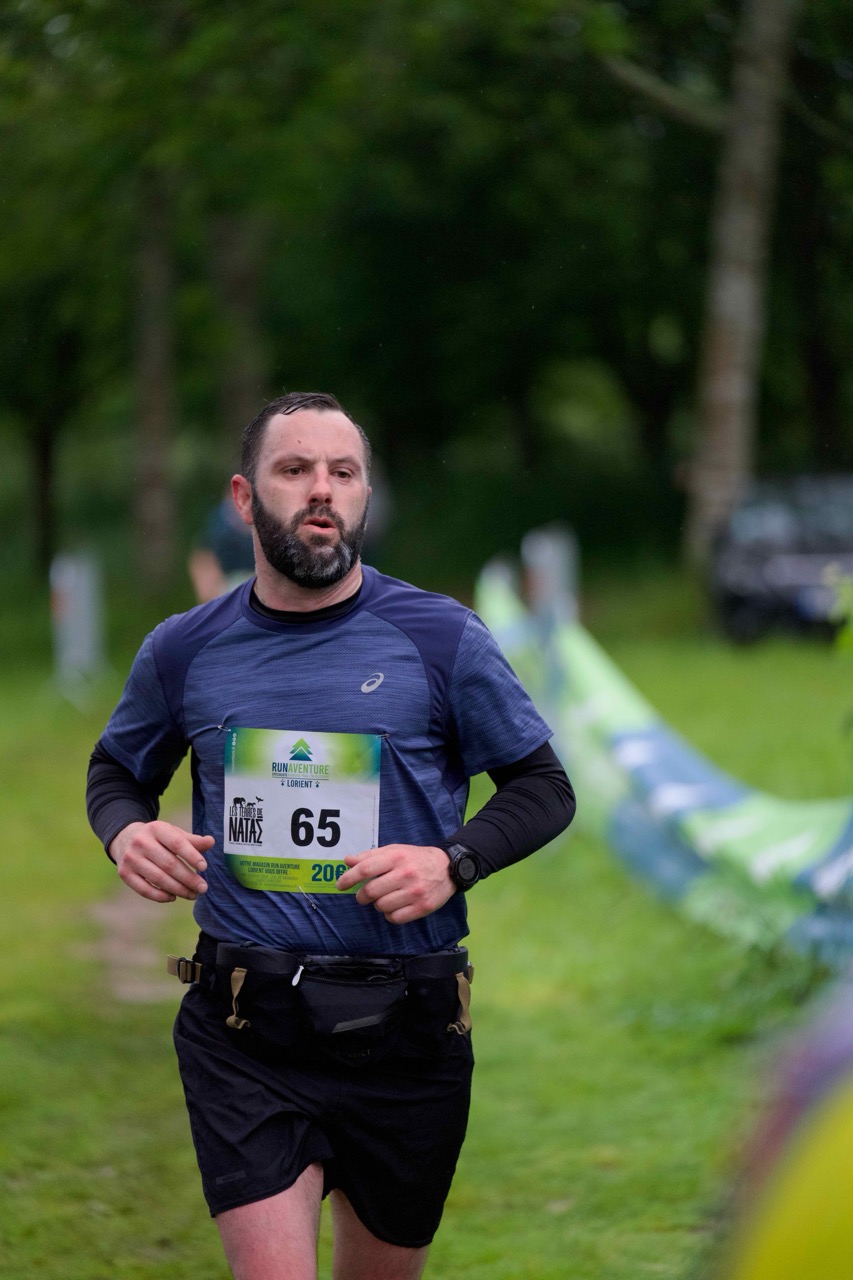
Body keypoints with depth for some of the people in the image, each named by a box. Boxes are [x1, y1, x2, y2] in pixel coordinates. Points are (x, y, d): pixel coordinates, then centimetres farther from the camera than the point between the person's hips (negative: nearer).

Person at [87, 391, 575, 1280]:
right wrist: (126, 834, -2)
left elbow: (543, 788, 5)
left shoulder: (440, 638, -1)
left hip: (403, 1030, 0)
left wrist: (454, 863, -14)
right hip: (242, 1036, 0)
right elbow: (117, 770, 21)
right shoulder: (185, 651, 4)